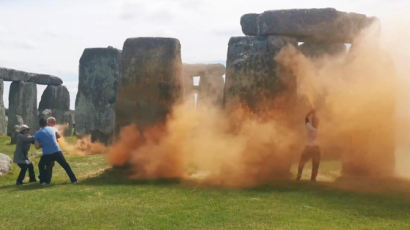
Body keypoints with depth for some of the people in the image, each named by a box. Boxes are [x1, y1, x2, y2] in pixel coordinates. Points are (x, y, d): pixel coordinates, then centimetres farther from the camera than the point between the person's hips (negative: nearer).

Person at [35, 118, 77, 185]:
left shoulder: (37, 133, 3)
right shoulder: (52, 129, 11)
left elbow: (37, 147, -1)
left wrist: (42, 144, 17)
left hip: (47, 154, -2)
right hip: (57, 152, 2)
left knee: (41, 166, 23)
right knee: (66, 166, 12)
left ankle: (43, 181, 14)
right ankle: (73, 180, 10)